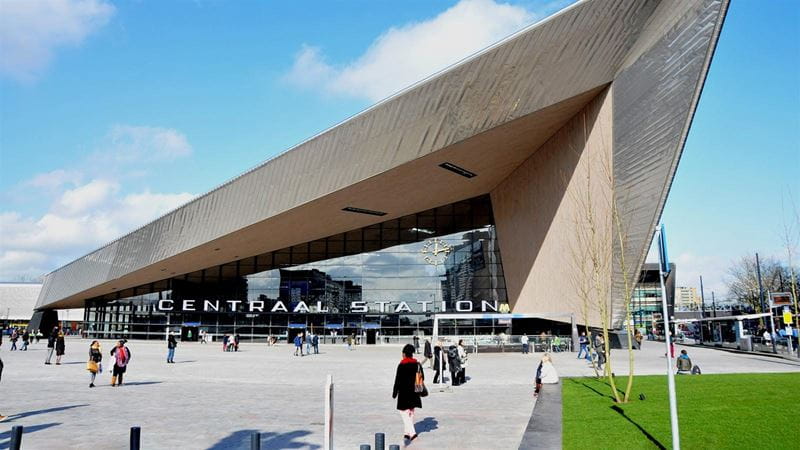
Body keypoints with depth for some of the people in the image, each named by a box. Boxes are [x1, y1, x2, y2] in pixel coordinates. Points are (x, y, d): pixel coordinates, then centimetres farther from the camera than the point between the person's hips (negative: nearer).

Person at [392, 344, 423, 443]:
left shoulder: (401, 365, -14)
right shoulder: (417, 364, 3)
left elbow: (398, 380, -12)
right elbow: (422, 378, 11)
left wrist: (394, 393, -3)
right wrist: (419, 389, 22)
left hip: (404, 392, -6)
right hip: (414, 393, 6)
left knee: (404, 412, -2)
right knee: (411, 412, 17)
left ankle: (412, 432, -16)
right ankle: (407, 432, 26)